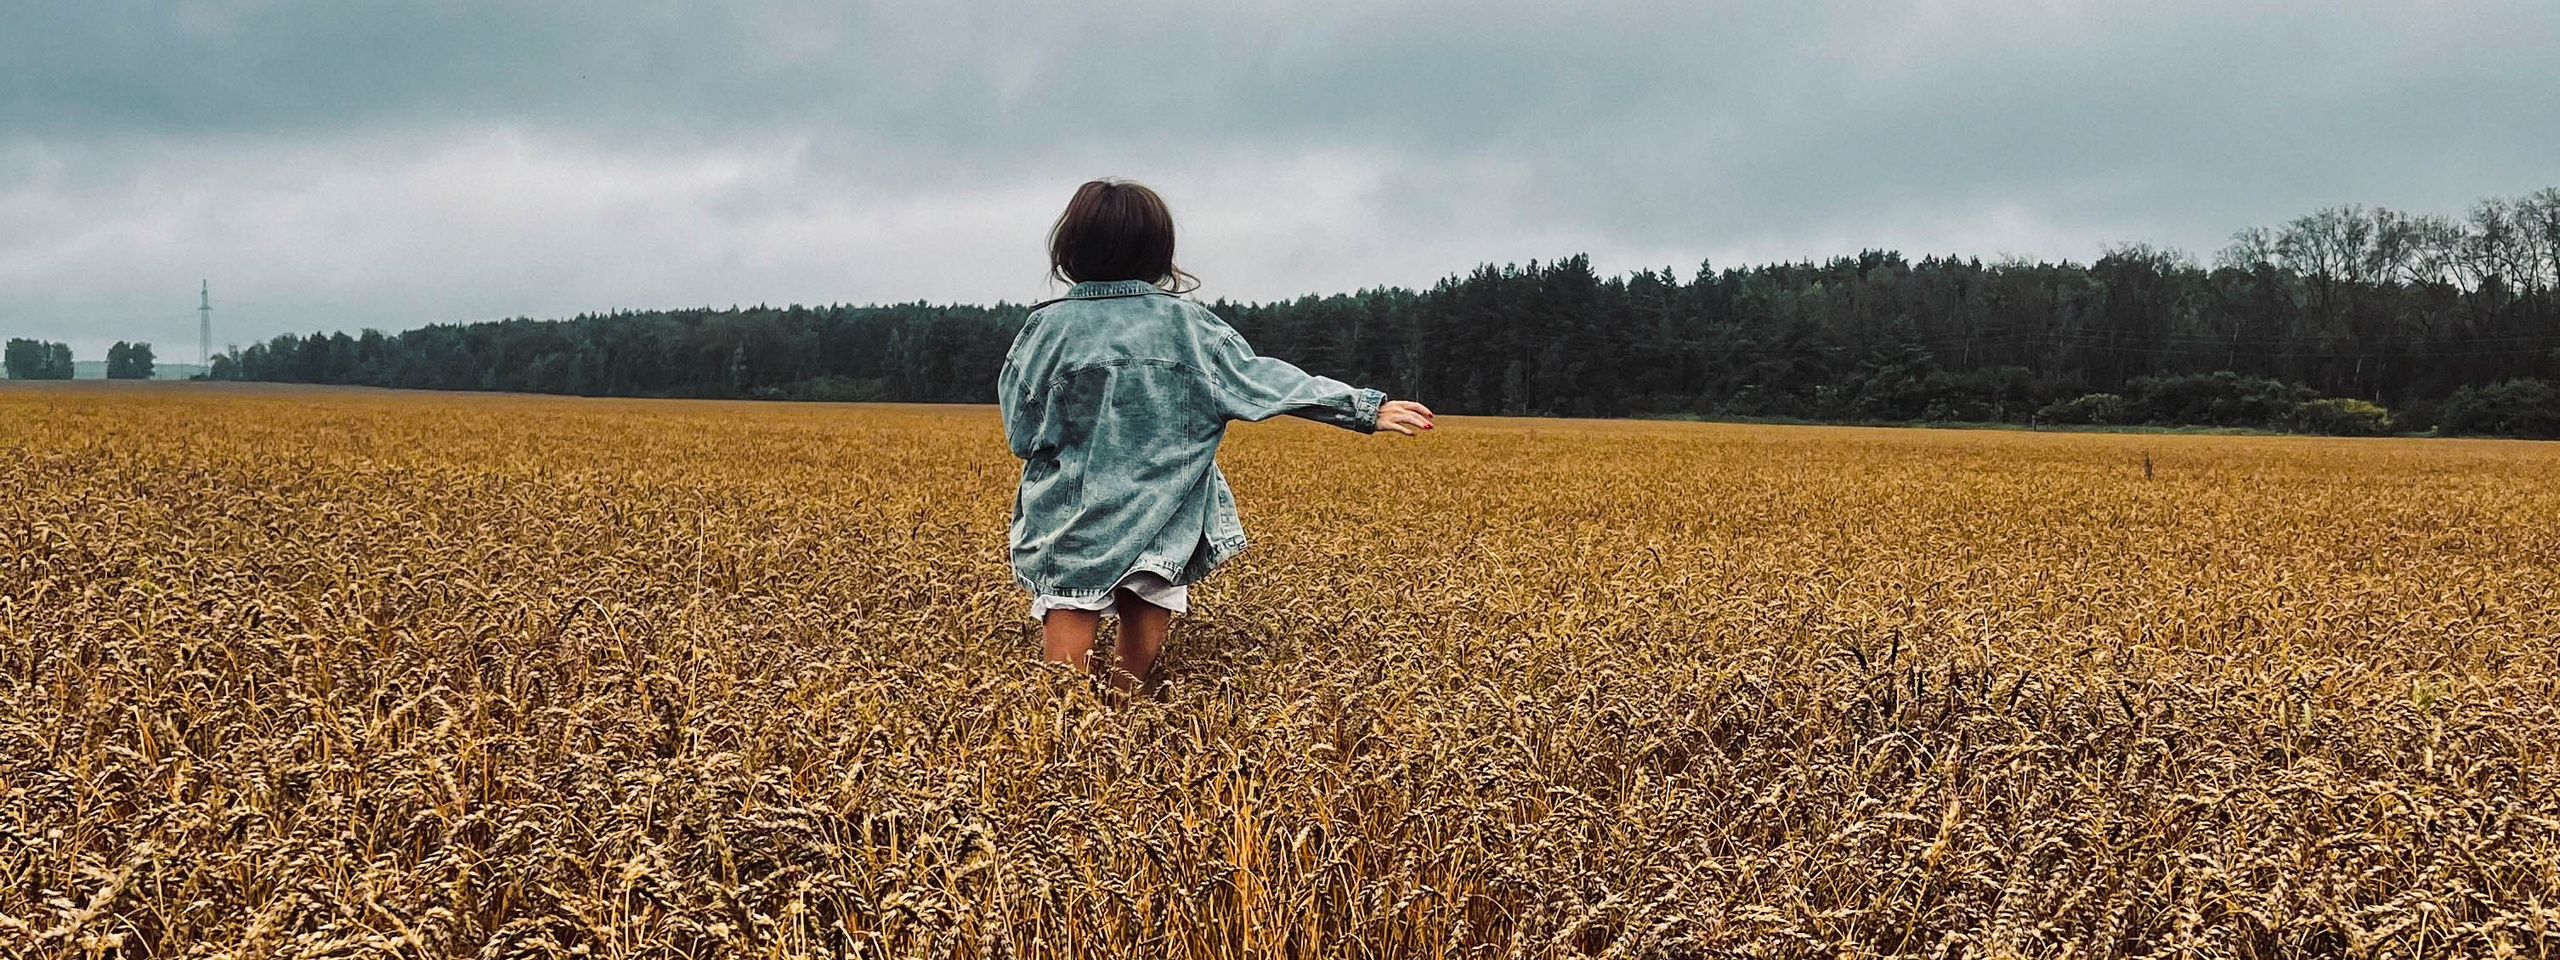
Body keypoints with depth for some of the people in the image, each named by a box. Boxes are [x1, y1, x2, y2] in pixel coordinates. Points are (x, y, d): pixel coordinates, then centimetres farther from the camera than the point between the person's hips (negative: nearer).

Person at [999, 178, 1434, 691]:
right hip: (1158, 534, 1)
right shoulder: (1189, 326, -3)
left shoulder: (1047, 327, -6)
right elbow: (1268, 382, -1)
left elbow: (1021, 433, -2)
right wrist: (1370, 407, 3)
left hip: (1070, 529, -1)